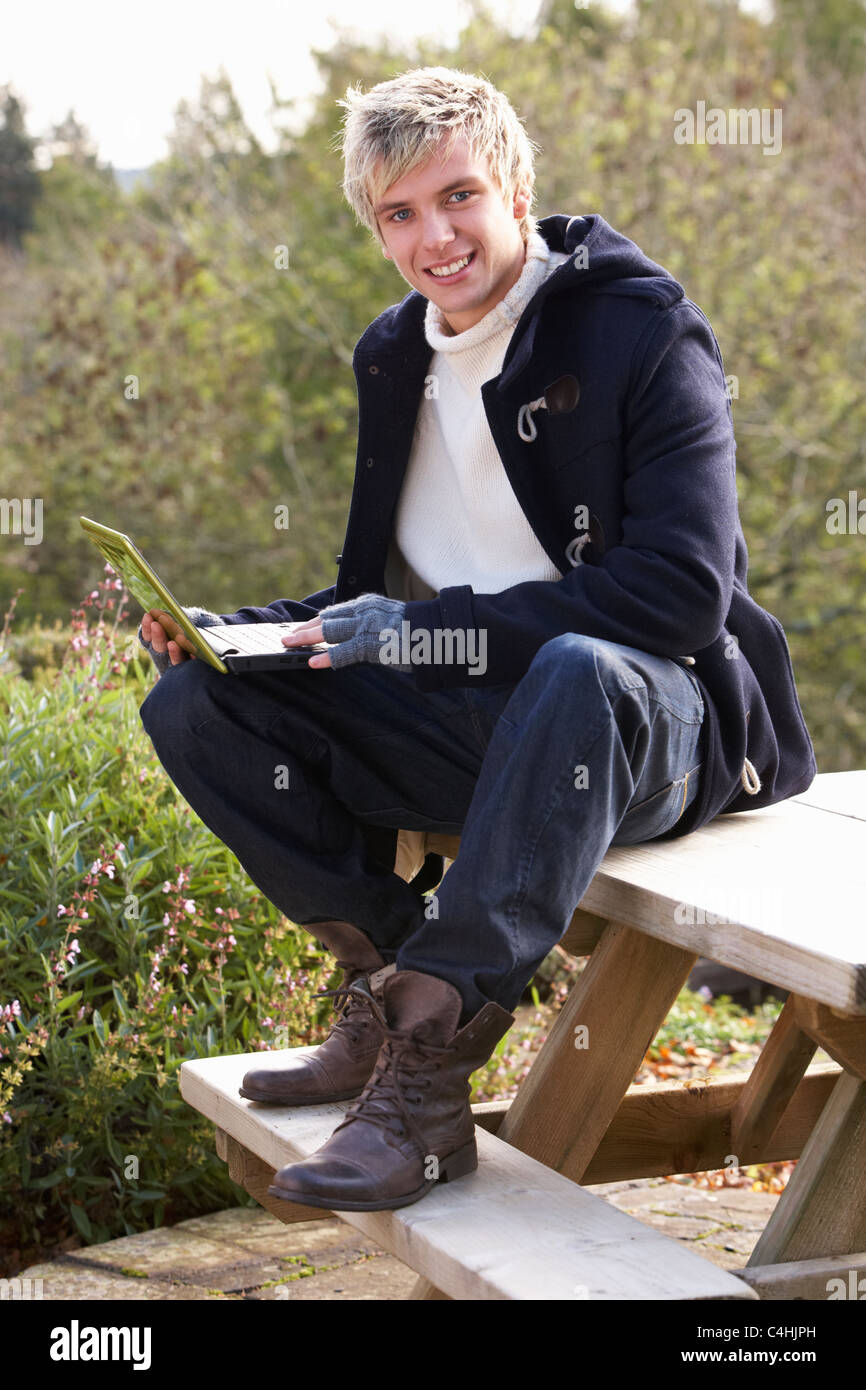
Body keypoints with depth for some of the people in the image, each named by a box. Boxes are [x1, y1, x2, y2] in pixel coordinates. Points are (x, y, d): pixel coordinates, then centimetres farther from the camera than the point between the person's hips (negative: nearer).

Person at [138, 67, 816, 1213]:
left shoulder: (646, 332, -9)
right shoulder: (396, 355, 11)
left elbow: (683, 592, -20)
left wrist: (428, 632, -22)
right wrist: (235, 633, -3)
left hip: (646, 730, -6)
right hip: (477, 732, 6)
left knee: (580, 671, -42)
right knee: (195, 701, -10)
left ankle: (426, 1074, -36)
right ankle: (393, 982, -8)